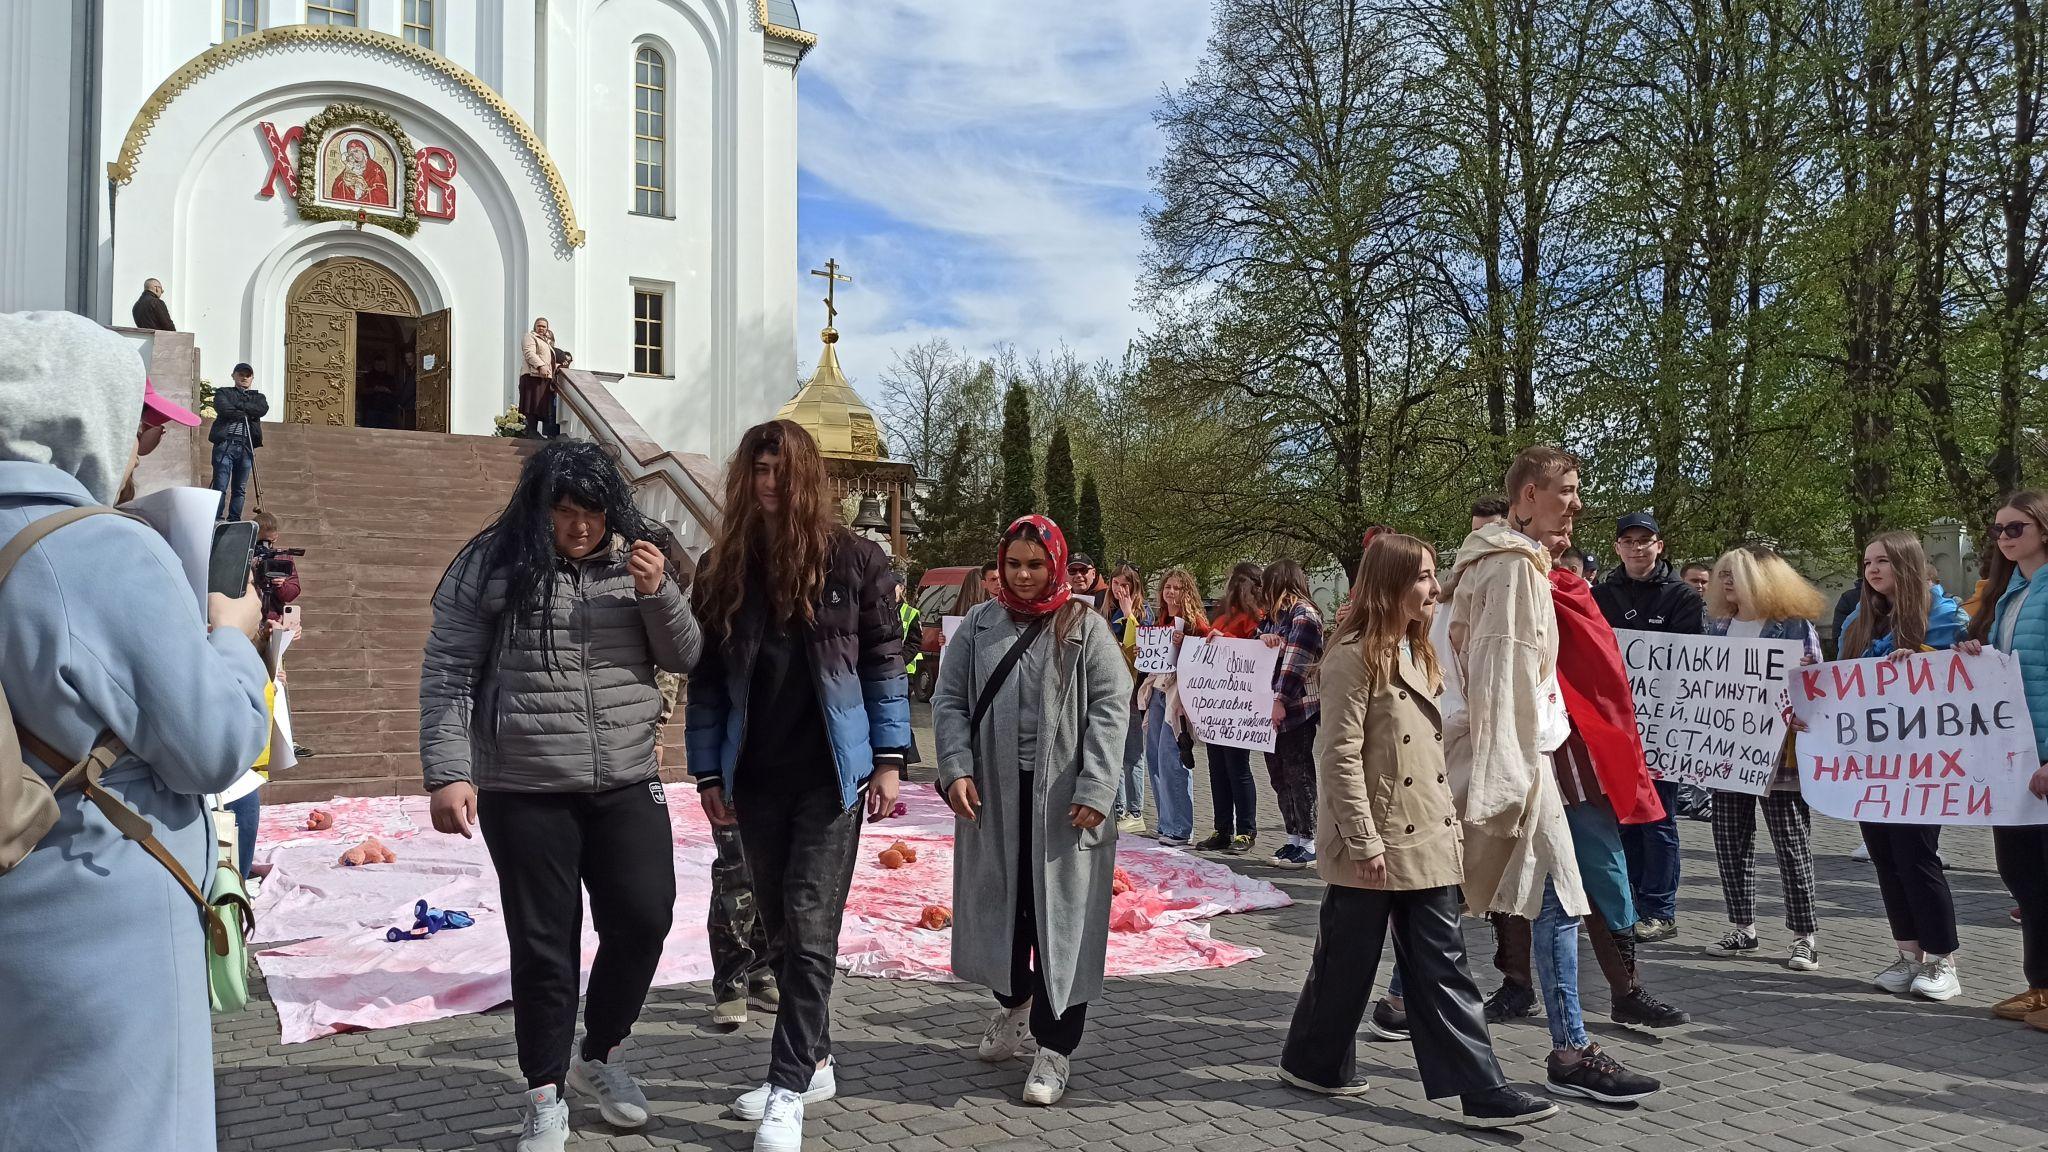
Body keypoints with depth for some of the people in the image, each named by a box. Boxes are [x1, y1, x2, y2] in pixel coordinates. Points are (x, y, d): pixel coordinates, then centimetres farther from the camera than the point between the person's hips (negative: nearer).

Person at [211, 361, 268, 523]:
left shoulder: (258, 397, 21)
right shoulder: (223, 393, 14)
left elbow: (263, 409, -4)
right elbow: (224, 409, -8)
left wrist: (237, 405, -5)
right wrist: (247, 414, -2)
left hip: (246, 447, 3)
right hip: (225, 444, -3)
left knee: (240, 490, 4)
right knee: (220, 488, -10)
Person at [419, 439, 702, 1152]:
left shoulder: (632, 560, 6)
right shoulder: (491, 565, -4)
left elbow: (683, 657, 7)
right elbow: (447, 675, -4)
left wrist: (658, 593, -11)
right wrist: (447, 774, -11)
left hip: (628, 781, 3)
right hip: (524, 790, -3)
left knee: (644, 919, 3)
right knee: (544, 942, 5)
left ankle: (598, 1055, 28)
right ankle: (545, 1094, 22)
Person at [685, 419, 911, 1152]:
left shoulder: (853, 559, -4)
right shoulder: (723, 567, 3)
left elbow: (885, 662, -1)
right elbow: (706, 680, 5)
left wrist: (887, 760, -5)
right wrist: (708, 774, 3)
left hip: (831, 774, -3)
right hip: (757, 777, 4)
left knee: (809, 928, -5)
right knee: (780, 928, 12)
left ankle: (789, 1090, 3)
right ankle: (814, 1064, 27)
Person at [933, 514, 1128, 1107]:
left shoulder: (1085, 626, -2)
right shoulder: (980, 624, 7)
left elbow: (1111, 709, -7)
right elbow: (949, 699, 7)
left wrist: (1095, 790, -16)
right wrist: (956, 768, -9)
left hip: (1061, 798, -3)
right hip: (992, 794, 3)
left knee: (1058, 915, 1)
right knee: (996, 905, 14)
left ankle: (1054, 1048, 12)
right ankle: (1012, 1002, 41)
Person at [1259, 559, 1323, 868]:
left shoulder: (1304, 615, -9)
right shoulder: (1274, 616, 19)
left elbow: (1295, 663, -17)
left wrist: (1281, 700, -22)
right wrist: (1262, 638, -5)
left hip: (1297, 709, -9)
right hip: (1273, 709, 9)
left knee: (1298, 774, -5)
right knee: (1278, 772, 12)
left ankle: (1308, 845, 1)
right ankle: (1294, 839, 20)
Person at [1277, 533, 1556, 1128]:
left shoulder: (1416, 651, 13)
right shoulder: (1354, 655, -14)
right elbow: (1340, 755, -18)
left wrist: (1451, 820, 16)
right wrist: (1364, 841, -19)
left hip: (1426, 840, 7)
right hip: (1373, 845, -7)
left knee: (1443, 967, 6)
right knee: (1347, 961, 8)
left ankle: (1482, 1090, 7)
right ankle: (1312, 1062, 27)